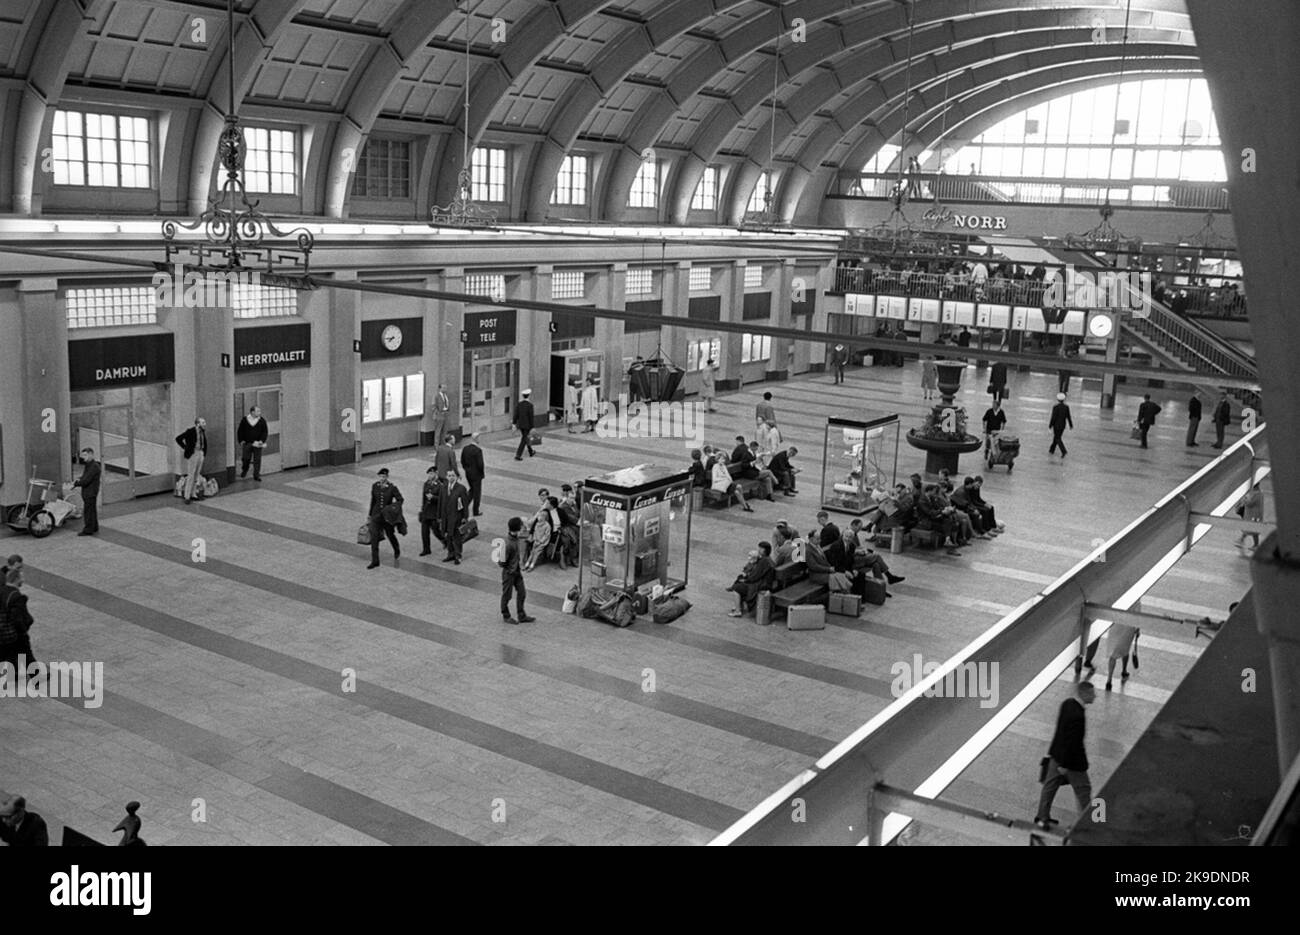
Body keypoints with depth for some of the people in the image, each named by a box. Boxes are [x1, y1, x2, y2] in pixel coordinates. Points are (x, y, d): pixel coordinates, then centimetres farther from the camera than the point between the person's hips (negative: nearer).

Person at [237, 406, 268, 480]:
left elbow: (265, 432, 3)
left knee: (257, 460, -2)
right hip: (246, 443, 0)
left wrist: (262, 441, -9)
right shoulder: (244, 420, 1)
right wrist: (241, 441, -1)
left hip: (257, 444, 0)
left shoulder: (262, 421, 2)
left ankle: (256, 475, 6)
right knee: (245, 459, 5)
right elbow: (240, 431, 6)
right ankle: (243, 472, 31)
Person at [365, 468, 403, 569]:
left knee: (390, 535, 15)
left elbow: (400, 500, -6)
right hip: (376, 515, 3)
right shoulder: (375, 486, 0)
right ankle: (375, 561, 2)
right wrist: (370, 514, 16)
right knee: (374, 538, -4)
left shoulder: (392, 487, -12)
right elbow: (373, 501, 11)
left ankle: (397, 551, 46)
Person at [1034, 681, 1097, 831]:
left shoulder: (1067, 703, -4)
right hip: (1072, 759, -9)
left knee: (1050, 785, 19)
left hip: (1057, 753, 9)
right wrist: (1065, 764, -20)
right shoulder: (1078, 715, -32)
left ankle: (1042, 818, 31)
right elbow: (1072, 741, -27)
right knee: (1083, 789, 12)